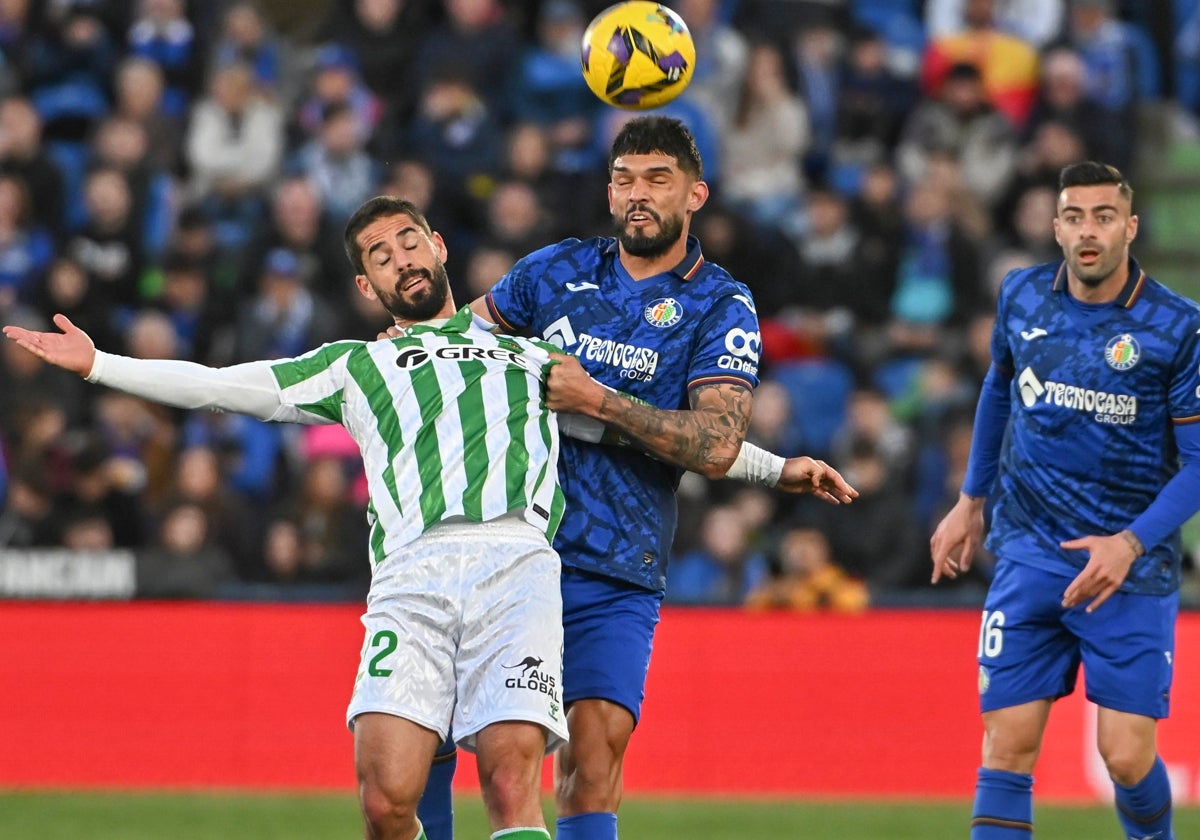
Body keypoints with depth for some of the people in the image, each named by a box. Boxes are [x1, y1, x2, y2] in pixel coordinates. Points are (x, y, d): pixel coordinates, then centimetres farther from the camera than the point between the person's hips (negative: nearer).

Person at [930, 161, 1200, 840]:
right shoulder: (1022, 297, 2)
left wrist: (1132, 544, -21)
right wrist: (970, 500, 23)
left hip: (1132, 568, -3)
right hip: (1029, 555, 3)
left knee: (1129, 759, -6)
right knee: (1008, 749, -5)